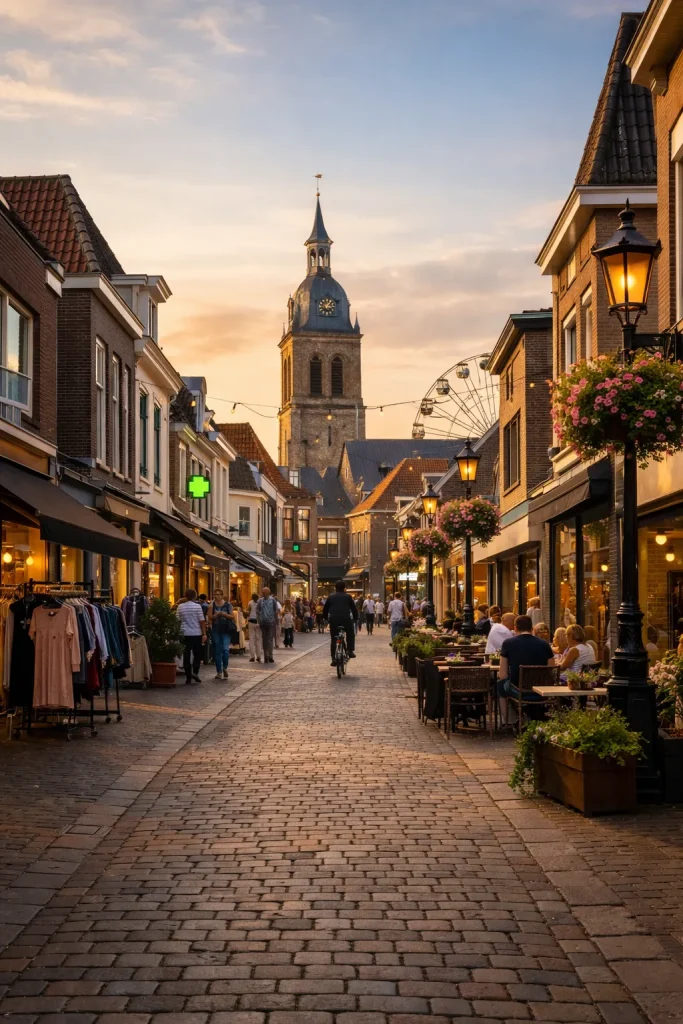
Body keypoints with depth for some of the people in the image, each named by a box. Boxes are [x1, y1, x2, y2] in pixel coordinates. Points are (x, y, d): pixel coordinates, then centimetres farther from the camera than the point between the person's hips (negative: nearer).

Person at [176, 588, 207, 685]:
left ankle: (188, 677, 3)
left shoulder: (180, 607, 3)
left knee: (186, 655, 4)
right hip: (196, 633, -2)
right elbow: (202, 621, -7)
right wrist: (204, 634, -3)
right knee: (197, 654, 11)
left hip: (185, 634, 2)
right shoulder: (197, 606, -5)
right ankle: (195, 672, -7)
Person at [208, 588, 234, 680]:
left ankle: (225, 668, 5)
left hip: (226, 630, -2)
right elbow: (210, 617, 2)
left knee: (225, 649, -15)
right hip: (216, 630, 2)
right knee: (217, 651, 6)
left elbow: (232, 616, 0)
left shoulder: (227, 604, 1)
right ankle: (219, 671, 15)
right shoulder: (212, 605, 5)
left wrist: (224, 614, -13)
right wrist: (216, 615, -16)